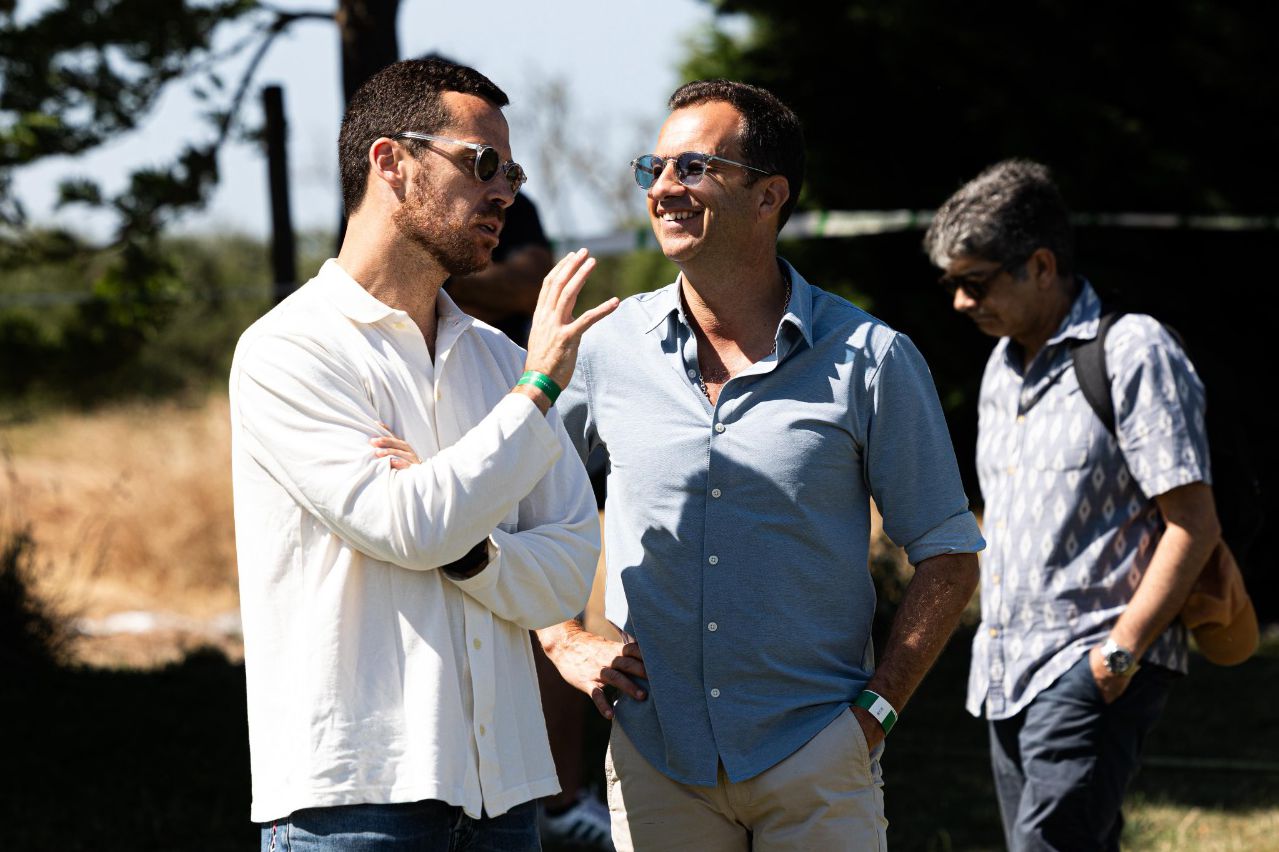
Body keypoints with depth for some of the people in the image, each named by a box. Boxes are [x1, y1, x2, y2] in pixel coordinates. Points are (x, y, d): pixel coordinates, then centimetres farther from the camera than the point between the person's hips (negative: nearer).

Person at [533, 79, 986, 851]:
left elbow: (949, 557, 3)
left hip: (815, 758, -2)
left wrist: (877, 707, -5)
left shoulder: (869, 360, -2)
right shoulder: (610, 348, 3)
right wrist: (563, 641, 6)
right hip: (654, 756, 2)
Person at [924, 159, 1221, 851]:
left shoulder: (1134, 354, -9)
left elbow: (1193, 525, -13)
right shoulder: (1004, 366, 17)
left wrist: (1121, 650, -17)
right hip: (1006, 676, 9)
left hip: (1094, 672, -8)